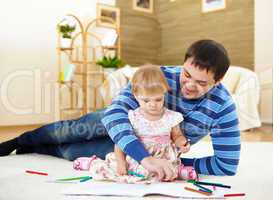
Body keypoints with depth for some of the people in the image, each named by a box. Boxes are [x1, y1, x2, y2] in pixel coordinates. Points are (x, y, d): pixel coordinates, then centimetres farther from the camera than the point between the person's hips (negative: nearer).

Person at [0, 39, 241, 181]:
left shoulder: (223, 107, -35)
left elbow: (228, 165, -33)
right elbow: (115, 111, -45)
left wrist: (174, 163, -33)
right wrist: (145, 157, -60)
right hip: (125, 123, 0)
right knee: (74, 130, 9)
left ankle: (34, 148, 34)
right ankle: (21, 141, 42)